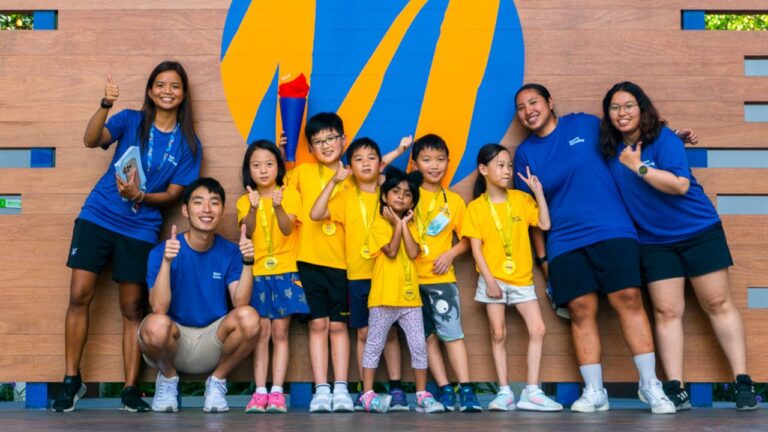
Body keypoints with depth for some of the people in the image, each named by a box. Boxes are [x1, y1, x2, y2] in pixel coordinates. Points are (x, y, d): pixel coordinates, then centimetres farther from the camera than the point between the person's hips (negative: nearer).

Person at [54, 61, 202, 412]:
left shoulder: (188, 145, 3)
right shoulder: (130, 120, 1)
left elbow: (173, 194, 2)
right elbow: (91, 140, -16)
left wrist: (139, 197, -16)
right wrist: (105, 104, -32)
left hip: (141, 229, 0)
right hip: (98, 216, 0)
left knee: (132, 308, 2)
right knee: (80, 295, -6)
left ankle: (130, 390, 10)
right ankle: (71, 380, 9)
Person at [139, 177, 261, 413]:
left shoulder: (230, 252, -2)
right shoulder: (161, 252, -8)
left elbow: (240, 303, -13)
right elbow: (159, 308, -20)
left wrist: (247, 262, -26)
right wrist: (166, 261, -31)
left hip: (213, 342, 1)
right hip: (174, 341, -1)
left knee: (249, 317, -28)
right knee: (157, 324, -36)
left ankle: (217, 380, 1)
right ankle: (168, 378, 2)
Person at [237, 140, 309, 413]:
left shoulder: (289, 195, 3)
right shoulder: (245, 201, 7)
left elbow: (288, 229, -12)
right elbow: (247, 232, -11)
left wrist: (278, 206, -30)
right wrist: (254, 208, -28)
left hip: (284, 273, -1)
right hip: (256, 275, 1)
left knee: (280, 333, -1)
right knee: (262, 333, -1)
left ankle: (277, 391, 0)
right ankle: (260, 391, 0)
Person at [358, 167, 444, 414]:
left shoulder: (410, 225, 13)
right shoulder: (379, 223, -1)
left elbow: (413, 253, -6)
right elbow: (391, 251, -16)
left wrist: (404, 223, -4)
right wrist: (397, 223, -8)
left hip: (410, 297, 4)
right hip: (384, 297, -4)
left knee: (419, 346, 3)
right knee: (374, 346, 4)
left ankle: (422, 395, 10)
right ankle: (368, 395, 11)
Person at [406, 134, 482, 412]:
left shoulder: (454, 200, 7)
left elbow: (466, 240, 10)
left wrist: (451, 253, -7)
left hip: (441, 277, -1)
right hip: (412, 278, 1)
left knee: (452, 332, -9)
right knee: (428, 336, 4)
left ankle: (466, 391, -7)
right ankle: (445, 390, 10)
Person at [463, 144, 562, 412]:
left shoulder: (521, 199, 6)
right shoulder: (476, 207, -2)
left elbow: (545, 224, -3)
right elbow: (476, 247, -5)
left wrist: (538, 191, -5)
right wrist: (489, 279, -14)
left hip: (522, 279, 3)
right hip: (493, 279, -2)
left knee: (538, 329, -5)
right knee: (498, 335, 1)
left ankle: (532, 392, 0)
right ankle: (504, 392, 8)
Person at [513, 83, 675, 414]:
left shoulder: (586, 124, 5)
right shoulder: (525, 152, 7)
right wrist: (542, 256, 9)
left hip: (613, 231, -1)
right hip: (564, 242, 1)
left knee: (628, 299, -9)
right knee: (581, 310, -2)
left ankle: (650, 385, -1)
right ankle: (594, 391, 6)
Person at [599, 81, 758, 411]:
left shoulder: (664, 139, -13)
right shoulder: (610, 149, 2)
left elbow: (680, 185, -24)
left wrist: (638, 167, -23)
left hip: (699, 231, -4)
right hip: (654, 242, 4)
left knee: (718, 304, 1)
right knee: (666, 311, 0)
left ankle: (743, 382, 7)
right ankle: (675, 389, 1)